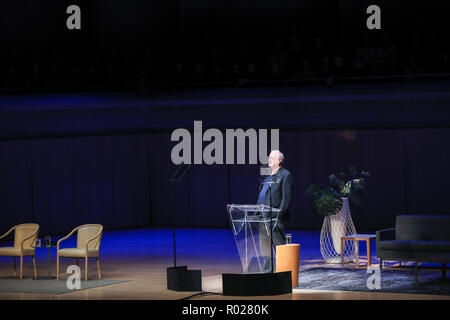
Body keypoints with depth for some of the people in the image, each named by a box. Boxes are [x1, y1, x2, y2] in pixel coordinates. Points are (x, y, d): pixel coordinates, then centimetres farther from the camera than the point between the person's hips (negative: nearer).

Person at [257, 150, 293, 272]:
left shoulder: (285, 175, -4)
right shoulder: (269, 177, 21)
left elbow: (286, 197, -12)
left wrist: (280, 213, -19)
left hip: (275, 217, -9)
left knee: (279, 243, -5)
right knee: (264, 244, 11)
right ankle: (267, 269, 18)